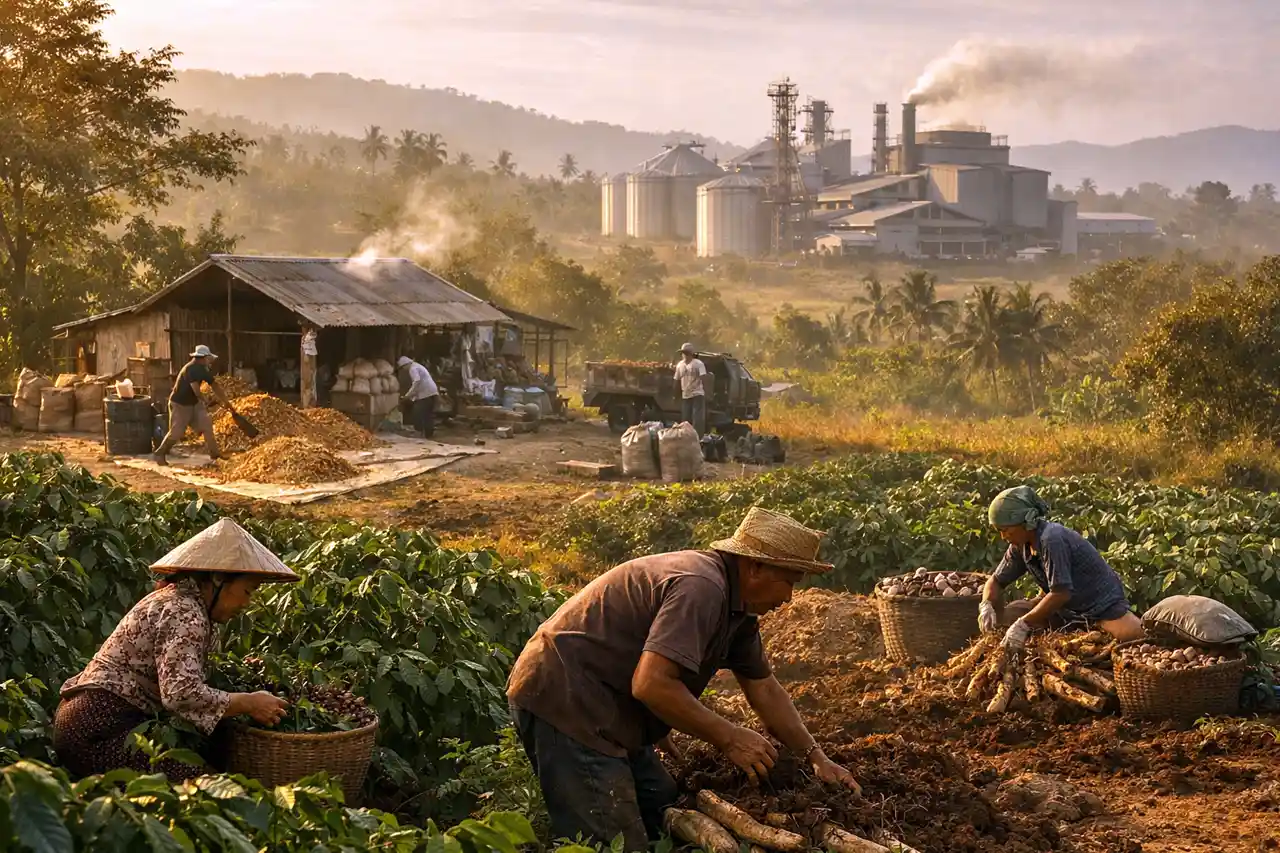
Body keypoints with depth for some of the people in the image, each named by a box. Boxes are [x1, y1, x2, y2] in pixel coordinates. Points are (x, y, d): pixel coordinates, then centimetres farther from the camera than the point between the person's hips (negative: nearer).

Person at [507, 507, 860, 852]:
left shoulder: (735, 601, 11)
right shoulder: (701, 587, -22)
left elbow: (764, 688, 20)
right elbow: (651, 683, -30)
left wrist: (815, 756, 15)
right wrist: (728, 737, -19)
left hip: (608, 710, 11)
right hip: (566, 703, -11)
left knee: (665, 814, 13)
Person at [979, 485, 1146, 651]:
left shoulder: (1051, 539, -29)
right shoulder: (1021, 545, -3)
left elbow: (1061, 593, -32)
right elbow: (996, 581, 8)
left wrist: (1024, 624, -30)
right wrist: (987, 605, -14)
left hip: (1101, 603, -8)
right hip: (1066, 607, 8)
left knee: (1134, 635, -34)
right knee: (1007, 615, -8)